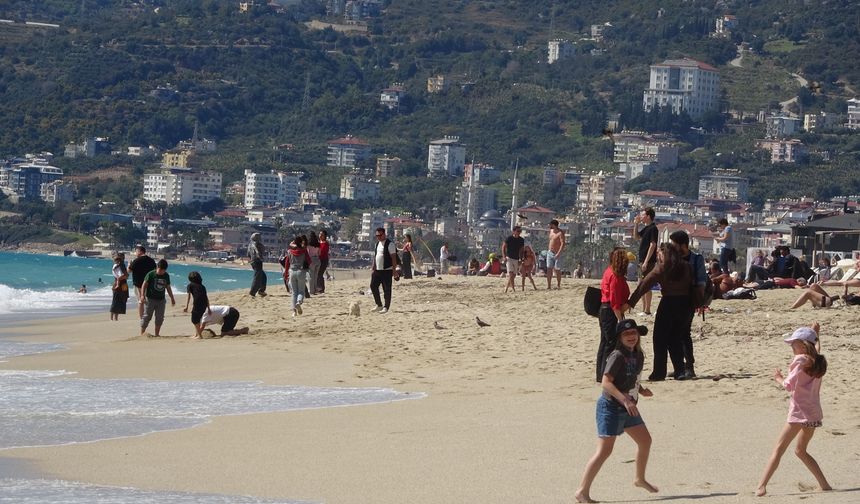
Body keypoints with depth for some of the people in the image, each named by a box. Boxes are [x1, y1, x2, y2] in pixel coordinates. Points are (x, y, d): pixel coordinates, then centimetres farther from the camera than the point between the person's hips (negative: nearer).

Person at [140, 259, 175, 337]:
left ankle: (157, 334, 15)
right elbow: (144, 285, -9)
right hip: (150, 299, -5)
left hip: (161, 300, 5)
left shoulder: (166, 276, 7)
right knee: (147, 316, -4)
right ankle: (142, 333, 0)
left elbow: (168, 287, 18)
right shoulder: (151, 274, -8)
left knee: (160, 318, 5)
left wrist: (172, 298, 21)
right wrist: (143, 296, -20)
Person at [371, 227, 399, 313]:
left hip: (387, 270, -8)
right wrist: (373, 269, 17)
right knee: (373, 286, 5)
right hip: (377, 270, 8)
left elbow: (393, 257, -12)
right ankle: (379, 305, 16)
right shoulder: (377, 244, 14)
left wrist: (394, 270, -17)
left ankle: (386, 307, 5)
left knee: (387, 290, -2)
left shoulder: (390, 244, -10)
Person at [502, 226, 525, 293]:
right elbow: (503, 247, -1)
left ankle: (506, 288, 20)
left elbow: (521, 250, 12)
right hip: (509, 258, -5)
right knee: (511, 274, -16)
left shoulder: (521, 240, 4)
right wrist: (504, 257, -10)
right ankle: (513, 288, -21)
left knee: (514, 275, 6)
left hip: (516, 259, 5)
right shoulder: (509, 239, -8)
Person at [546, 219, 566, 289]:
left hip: (557, 254, -7)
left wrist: (558, 253, -28)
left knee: (557, 270, -1)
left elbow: (563, 244, -21)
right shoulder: (551, 231, 10)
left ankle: (558, 285, 10)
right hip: (549, 253, 7)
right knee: (549, 269, 0)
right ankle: (549, 285, 0)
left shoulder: (560, 233, -14)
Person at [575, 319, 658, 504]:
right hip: (611, 407, -9)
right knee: (604, 450, -13)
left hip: (628, 408, 9)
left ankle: (640, 479, 40)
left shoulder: (638, 355, 7)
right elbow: (605, 381, -26)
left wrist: (642, 390, 1)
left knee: (645, 441, 18)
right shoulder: (617, 356, -19)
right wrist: (625, 400, -32)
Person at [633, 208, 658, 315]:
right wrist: (636, 224, 13)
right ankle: (643, 309, 19)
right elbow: (636, 237, 27)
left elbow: (652, 245, -19)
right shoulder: (646, 228, 14)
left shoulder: (653, 229, -14)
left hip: (648, 261, -10)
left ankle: (647, 310, -7)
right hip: (642, 260, 10)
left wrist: (646, 262, -22)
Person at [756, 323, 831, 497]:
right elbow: (816, 349, 35)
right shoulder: (817, 361, 9)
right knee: (801, 451, 21)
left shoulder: (800, 360, -11)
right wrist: (816, 334, 43)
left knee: (779, 449, -7)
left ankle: (762, 486, -14)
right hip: (815, 413, 8)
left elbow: (789, 385, -16)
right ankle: (824, 485, 15)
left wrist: (779, 378, 2)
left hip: (800, 413, -8)